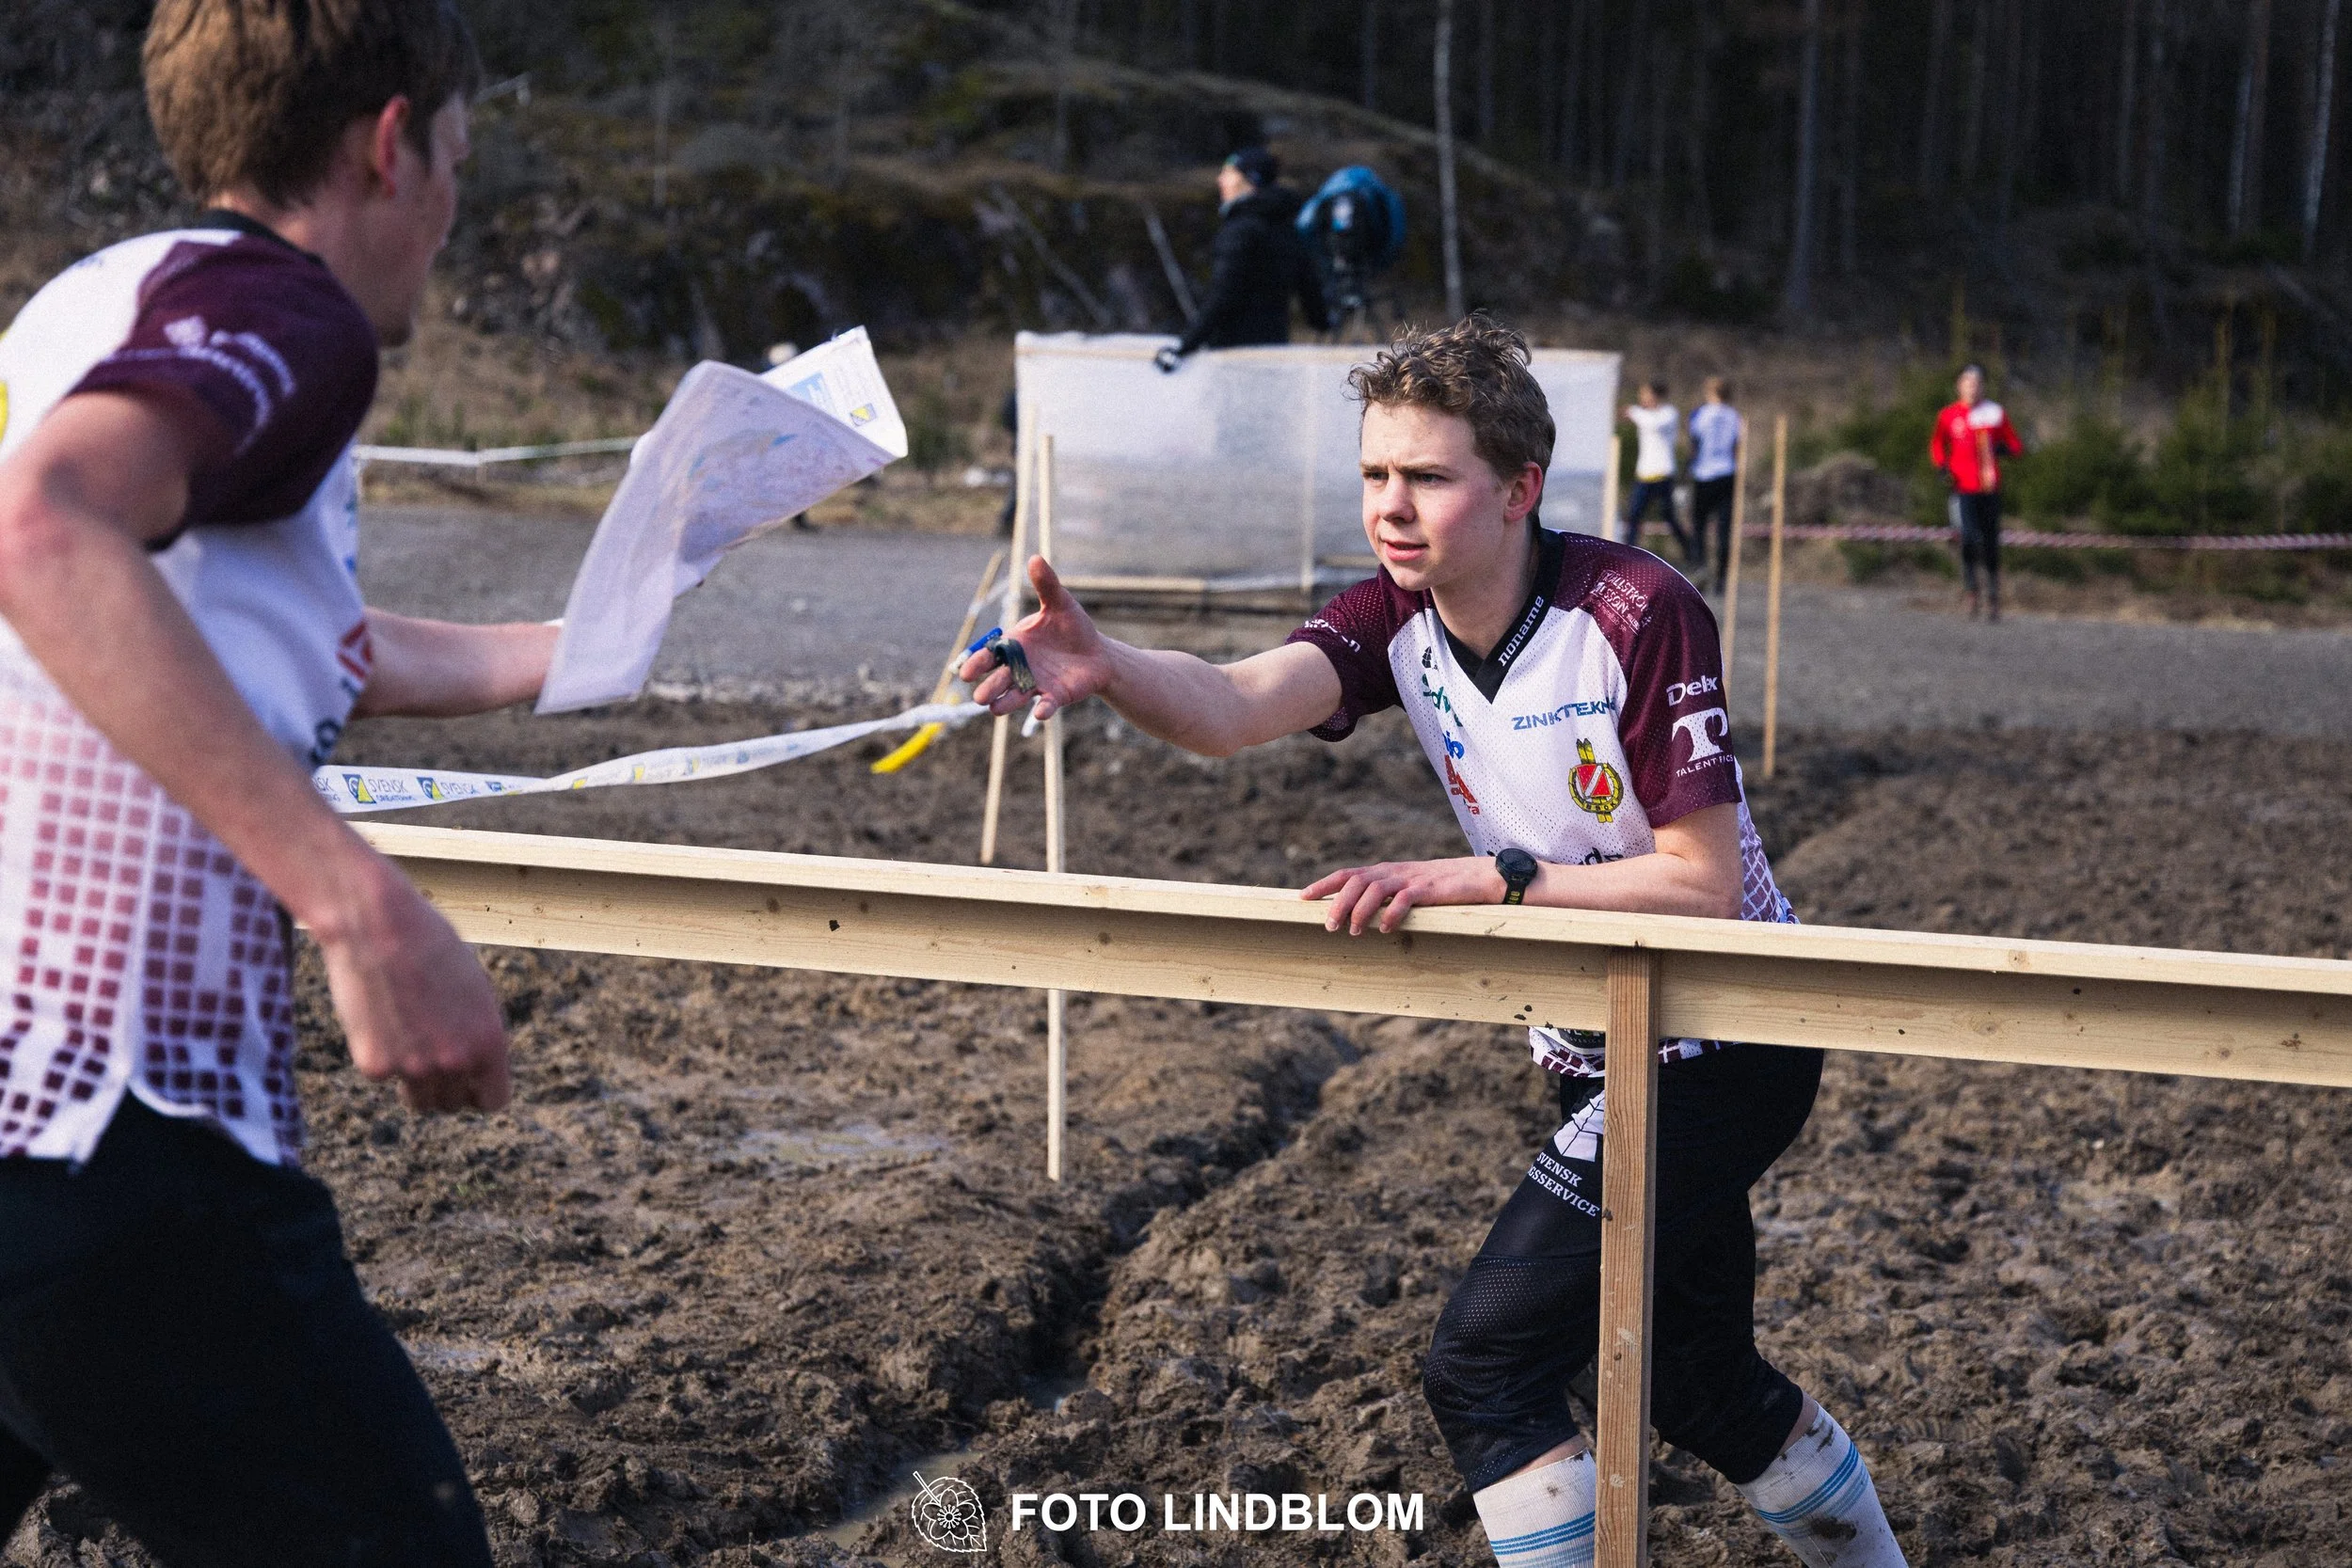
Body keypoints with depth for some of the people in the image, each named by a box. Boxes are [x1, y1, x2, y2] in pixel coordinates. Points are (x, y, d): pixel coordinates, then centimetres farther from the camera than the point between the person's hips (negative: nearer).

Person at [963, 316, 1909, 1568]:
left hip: (1722, 1043, -8)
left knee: (1481, 1368, -14)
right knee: (1703, 1390, 22)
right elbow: (1232, 705, -28)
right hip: (1602, 1058, 8)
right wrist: (1100, 669, -48)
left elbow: (1703, 879, -24)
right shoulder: (1395, 618, -7)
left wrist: (1481, 880, -32)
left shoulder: (1634, 614, -24)